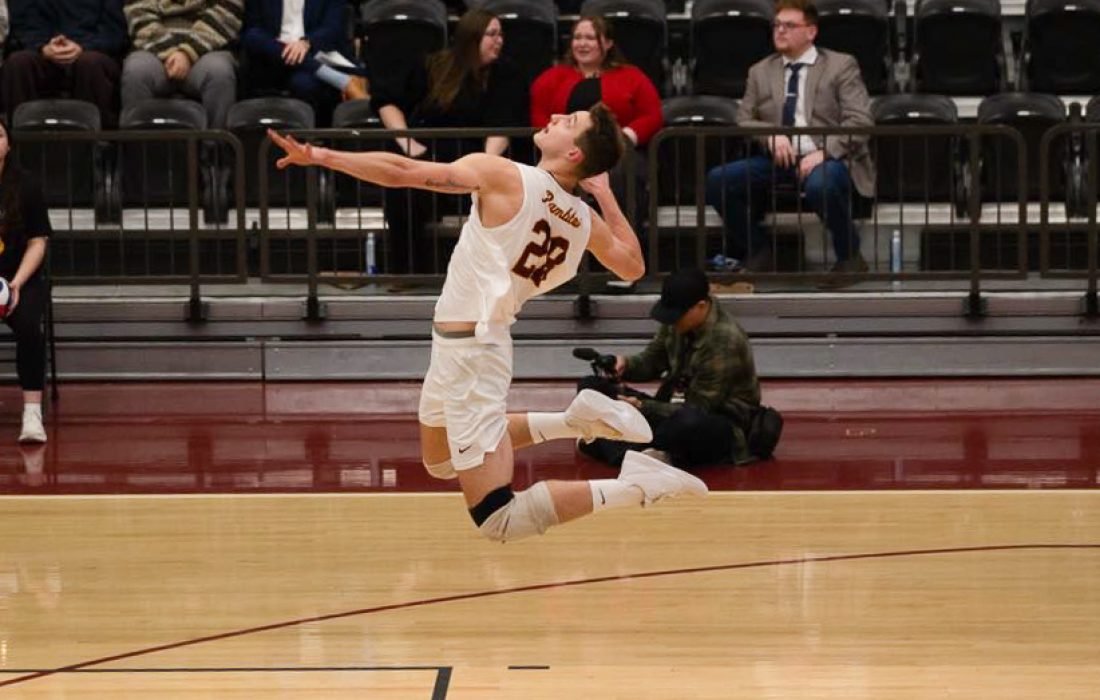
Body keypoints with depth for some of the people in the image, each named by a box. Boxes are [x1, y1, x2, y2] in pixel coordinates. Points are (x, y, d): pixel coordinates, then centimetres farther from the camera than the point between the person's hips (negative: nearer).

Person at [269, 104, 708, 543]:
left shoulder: (504, 176, -17)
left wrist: (318, 156, -9)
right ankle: (577, 421, 21)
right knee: (440, 461, 34)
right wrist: (606, 196, 20)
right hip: (487, 340, 8)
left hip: (467, 354, -8)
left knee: (497, 520, -8)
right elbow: (633, 266, 18)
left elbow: (399, 172, -18)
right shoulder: (585, 221, 2)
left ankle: (631, 485, -17)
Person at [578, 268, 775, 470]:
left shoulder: (724, 341, -24)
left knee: (688, 423, -45)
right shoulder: (678, 321, -4)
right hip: (675, 410, 8)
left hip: (723, 425, -8)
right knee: (591, 386, -2)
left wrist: (643, 408, -25)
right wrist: (625, 364, -12)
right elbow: (652, 361, 11)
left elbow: (699, 410, -21)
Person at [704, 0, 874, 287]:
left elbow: (859, 121, -4)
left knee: (819, 185, -41)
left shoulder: (841, 66, 6)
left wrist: (823, 152, -20)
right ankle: (758, 253, 1)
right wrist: (769, 134, -11)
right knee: (717, 181, -20)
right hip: (778, 159, 4)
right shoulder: (761, 72, 18)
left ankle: (850, 257, -14)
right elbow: (742, 120, 13)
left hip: (828, 159, -4)